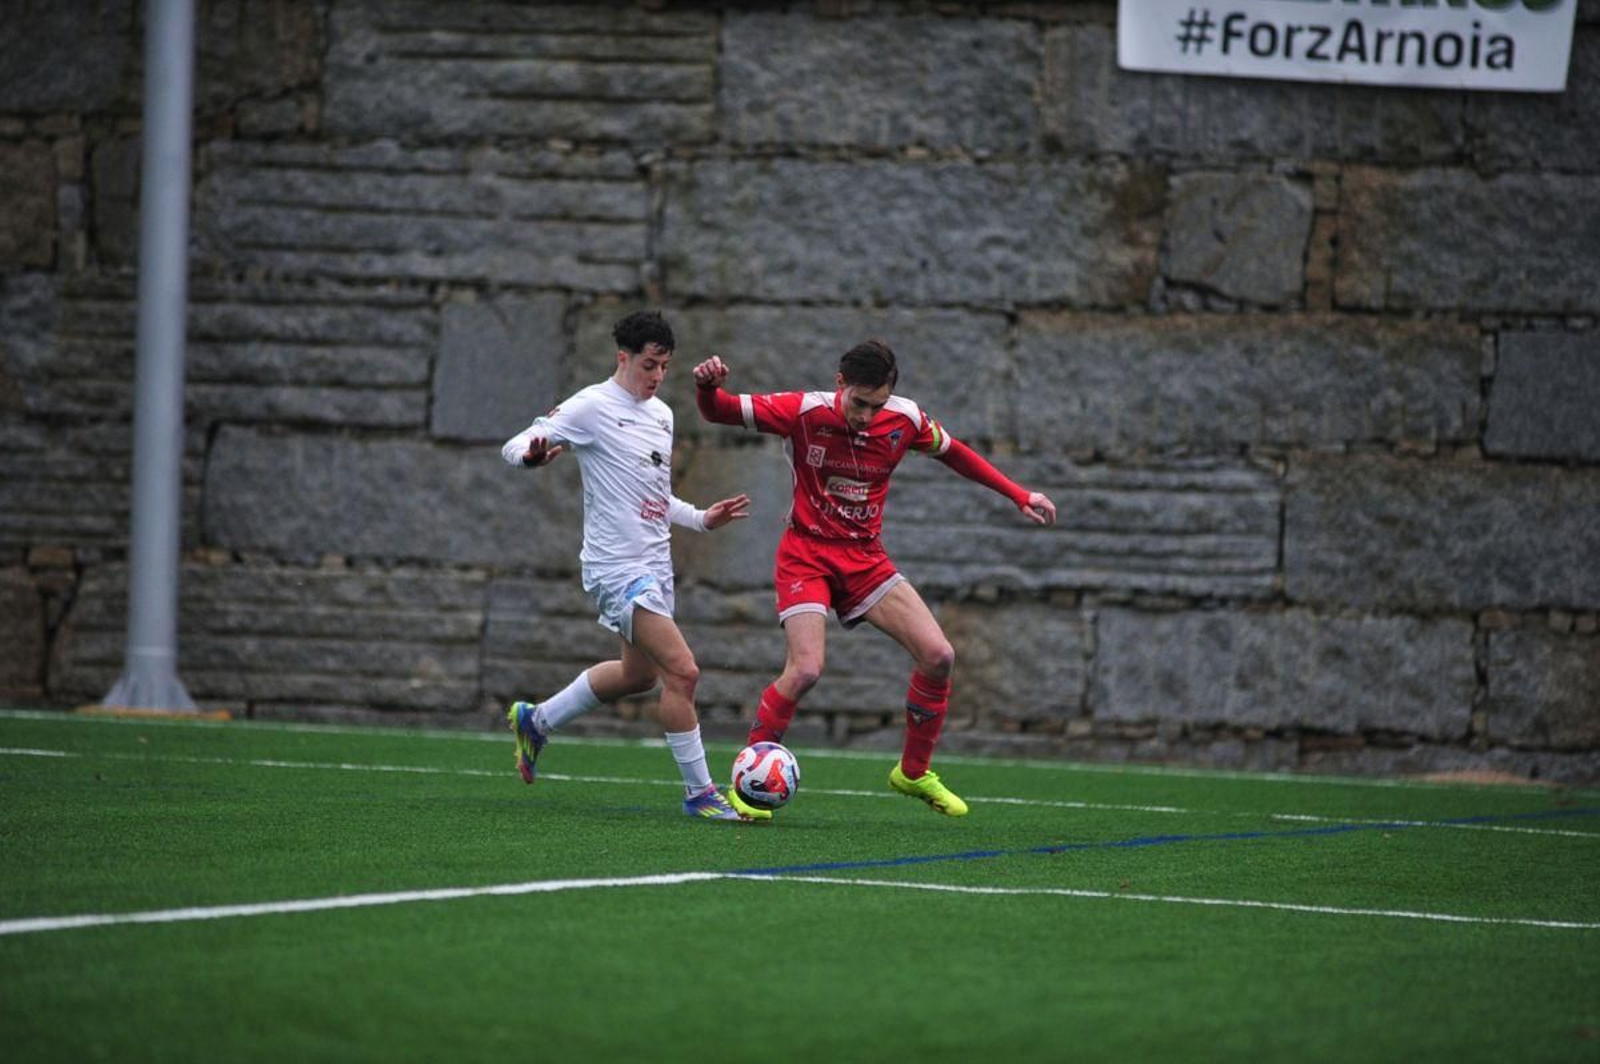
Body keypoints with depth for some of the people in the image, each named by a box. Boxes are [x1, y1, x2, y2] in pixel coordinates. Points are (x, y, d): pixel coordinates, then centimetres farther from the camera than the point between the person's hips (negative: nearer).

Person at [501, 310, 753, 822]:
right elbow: (514, 446, -11)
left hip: (655, 563, 9)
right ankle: (699, 791, -5)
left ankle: (535, 721, 40)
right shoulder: (591, 407, -11)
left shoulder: (662, 414, 13)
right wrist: (532, 453, -33)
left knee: (639, 673, 22)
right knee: (682, 670, -16)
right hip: (618, 568, -9)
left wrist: (701, 519, 13)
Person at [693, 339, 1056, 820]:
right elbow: (718, 411, -11)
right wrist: (707, 386, -35)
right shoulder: (803, 411, -16)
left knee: (938, 656, -7)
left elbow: (953, 452, 13)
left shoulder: (904, 419, -6)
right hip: (806, 554, -4)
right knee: (805, 669, -23)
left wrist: (1019, 495, 12)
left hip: (865, 558, 4)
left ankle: (913, 772, 14)